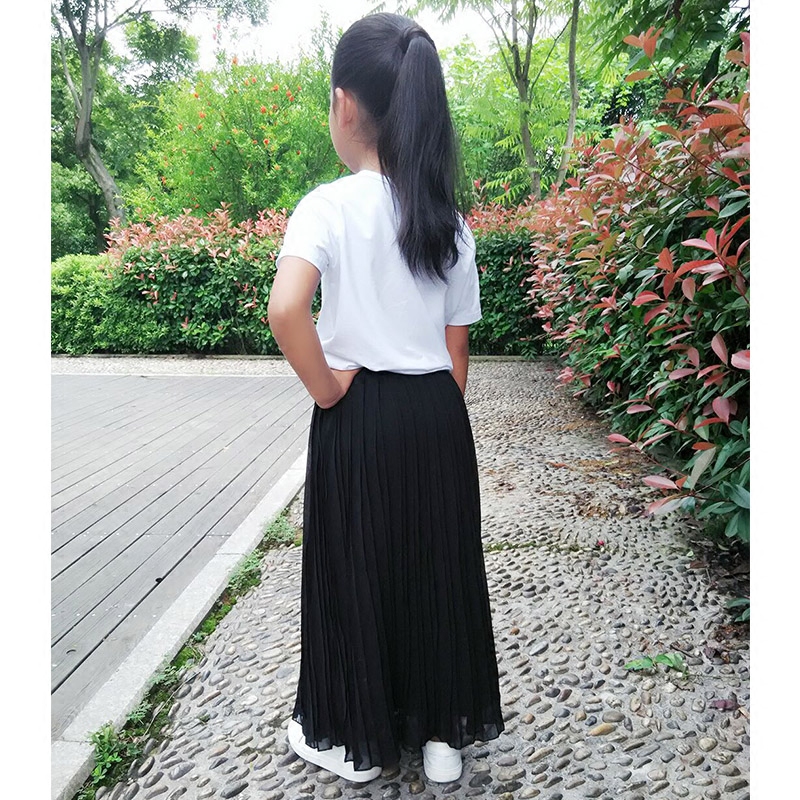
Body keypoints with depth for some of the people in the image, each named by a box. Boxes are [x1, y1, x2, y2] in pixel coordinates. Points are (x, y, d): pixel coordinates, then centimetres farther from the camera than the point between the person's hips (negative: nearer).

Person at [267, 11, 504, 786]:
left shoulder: (328, 206, -10)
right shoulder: (449, 220, 5)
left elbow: (285, 310, -28)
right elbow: (458, 351, 7)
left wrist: (326, 393, -13)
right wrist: (437, 418, 16)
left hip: (358, 418, -4)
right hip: (436, 414, 5)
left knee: (355, 573, 14)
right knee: (437, 569, 17)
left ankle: (356, 739, 35)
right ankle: (442, 733, 36)